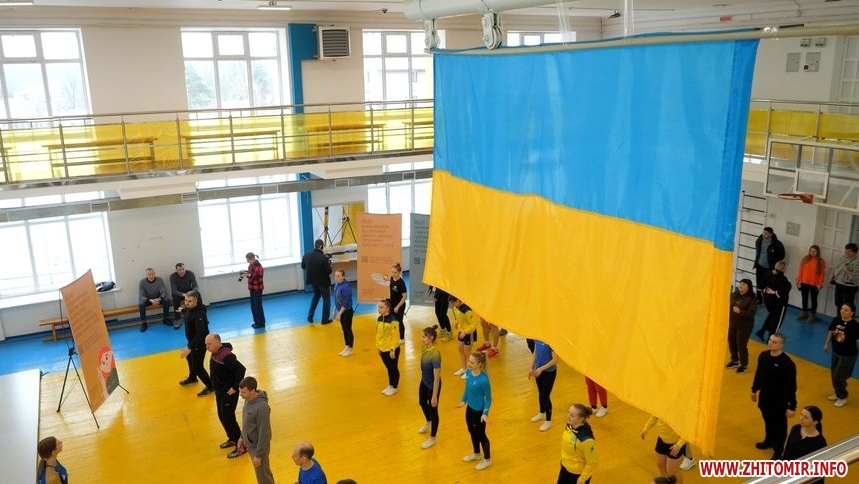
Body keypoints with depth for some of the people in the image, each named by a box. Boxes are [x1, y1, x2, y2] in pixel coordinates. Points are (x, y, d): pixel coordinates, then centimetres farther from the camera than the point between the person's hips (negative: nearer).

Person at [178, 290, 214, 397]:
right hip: (192, 340, 10)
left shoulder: (199, 314, -35)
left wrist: (189, 348, -41)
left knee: (197, 366, -3)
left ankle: (210, 386, 16)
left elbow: (200, 334, -38)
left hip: (200, 343, -10)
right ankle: (192, 378, 58)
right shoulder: (189, 309, -7)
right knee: (189, 358, 31)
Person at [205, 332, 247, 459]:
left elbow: (241, 369, -35)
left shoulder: (226, 356, -29)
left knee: (228, 419, -1)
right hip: (219, 391, 9)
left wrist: (235, 387, -27)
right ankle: (233, 439, 40)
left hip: (228, 393, -9)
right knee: (222, 417, 20)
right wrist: (215, 386, 15)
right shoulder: (215, 353, -1)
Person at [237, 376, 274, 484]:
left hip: (258, 446, -8)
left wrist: (258, 455, -20)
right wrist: (242, 437, 18)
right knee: (259, 472, 25)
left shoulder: (262, 407, -32)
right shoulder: (249, 399, -5)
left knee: (263, 474, 10)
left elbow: (264, 433, -26)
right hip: (249, 444, 8)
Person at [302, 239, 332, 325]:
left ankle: (310, 316, 24)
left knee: (316, 294, 30)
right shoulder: (324, 258, -28)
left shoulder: (306, 255, -12)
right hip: (323, 281, -5)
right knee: (326, 299, 15)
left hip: (312, 280, 5)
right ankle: (325, 319, 22)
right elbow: (328, 271, -20)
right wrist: (329, 264, -2)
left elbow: (303, 266, 3)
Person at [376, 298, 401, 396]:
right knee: (388, 368, 21)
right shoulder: (379, 319, 1)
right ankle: (390, 386, 37)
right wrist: (378, 347, 13)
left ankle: (394, 388, 25)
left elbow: (395, 336, -20)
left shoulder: (393, 320, -22)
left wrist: (393, 350, -18)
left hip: (391, 349, -7)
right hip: (383, 349, 7)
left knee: (393, 368, 10)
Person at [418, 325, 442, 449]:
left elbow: (437, 378, -28)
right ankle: (428, 422, 62)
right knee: (422, 402, 30)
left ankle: (432, 438, 35)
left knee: (433, 410, 12)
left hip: (432, 385, -8)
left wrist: (434, 396, -22)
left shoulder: (435, 354, -34)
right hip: (424, 382, 8)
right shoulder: (425, 348, -10)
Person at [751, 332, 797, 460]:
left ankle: (778, 451, 31)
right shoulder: (763, 355, -8)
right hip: (764, 397, 5)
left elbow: (791, 386, -20)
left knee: (779, 425, 13)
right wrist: (754, 389, 19)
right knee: (768, 421, 26)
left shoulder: (787, 363, -25)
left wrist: (792, 406, -17)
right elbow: (758, 373, 8)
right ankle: (769, 441, 51)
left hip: (780, 400, -5)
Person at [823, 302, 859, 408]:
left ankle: (842, 397, 27)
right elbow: (830, 331, 7)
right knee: (834, 375, 19)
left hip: (848, 355, -5)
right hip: (836, 352, 5)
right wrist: (826, 344, 11)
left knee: (839, 377, 3)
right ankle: (838, 393, 43)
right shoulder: (836, 320, -9)